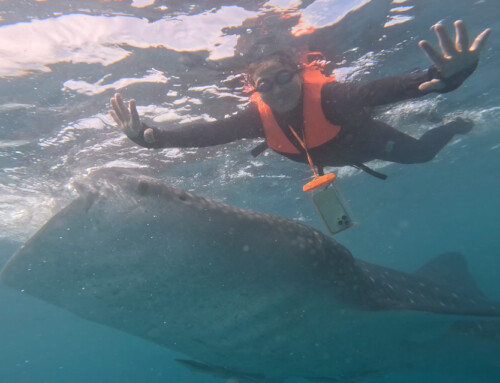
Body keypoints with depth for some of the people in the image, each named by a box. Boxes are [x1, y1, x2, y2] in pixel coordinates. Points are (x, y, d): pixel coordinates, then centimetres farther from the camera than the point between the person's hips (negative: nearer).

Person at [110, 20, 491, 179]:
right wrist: (152, 136, -57)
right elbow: (211, 132, -44)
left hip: (361, 137, -3)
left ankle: (454, 127, 46)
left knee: (419, 153, 14)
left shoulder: (326, 93, -45)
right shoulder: (258, 115, -34)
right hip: (321, 157, 4)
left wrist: (441, 77, -80)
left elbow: (372, 92, -62)